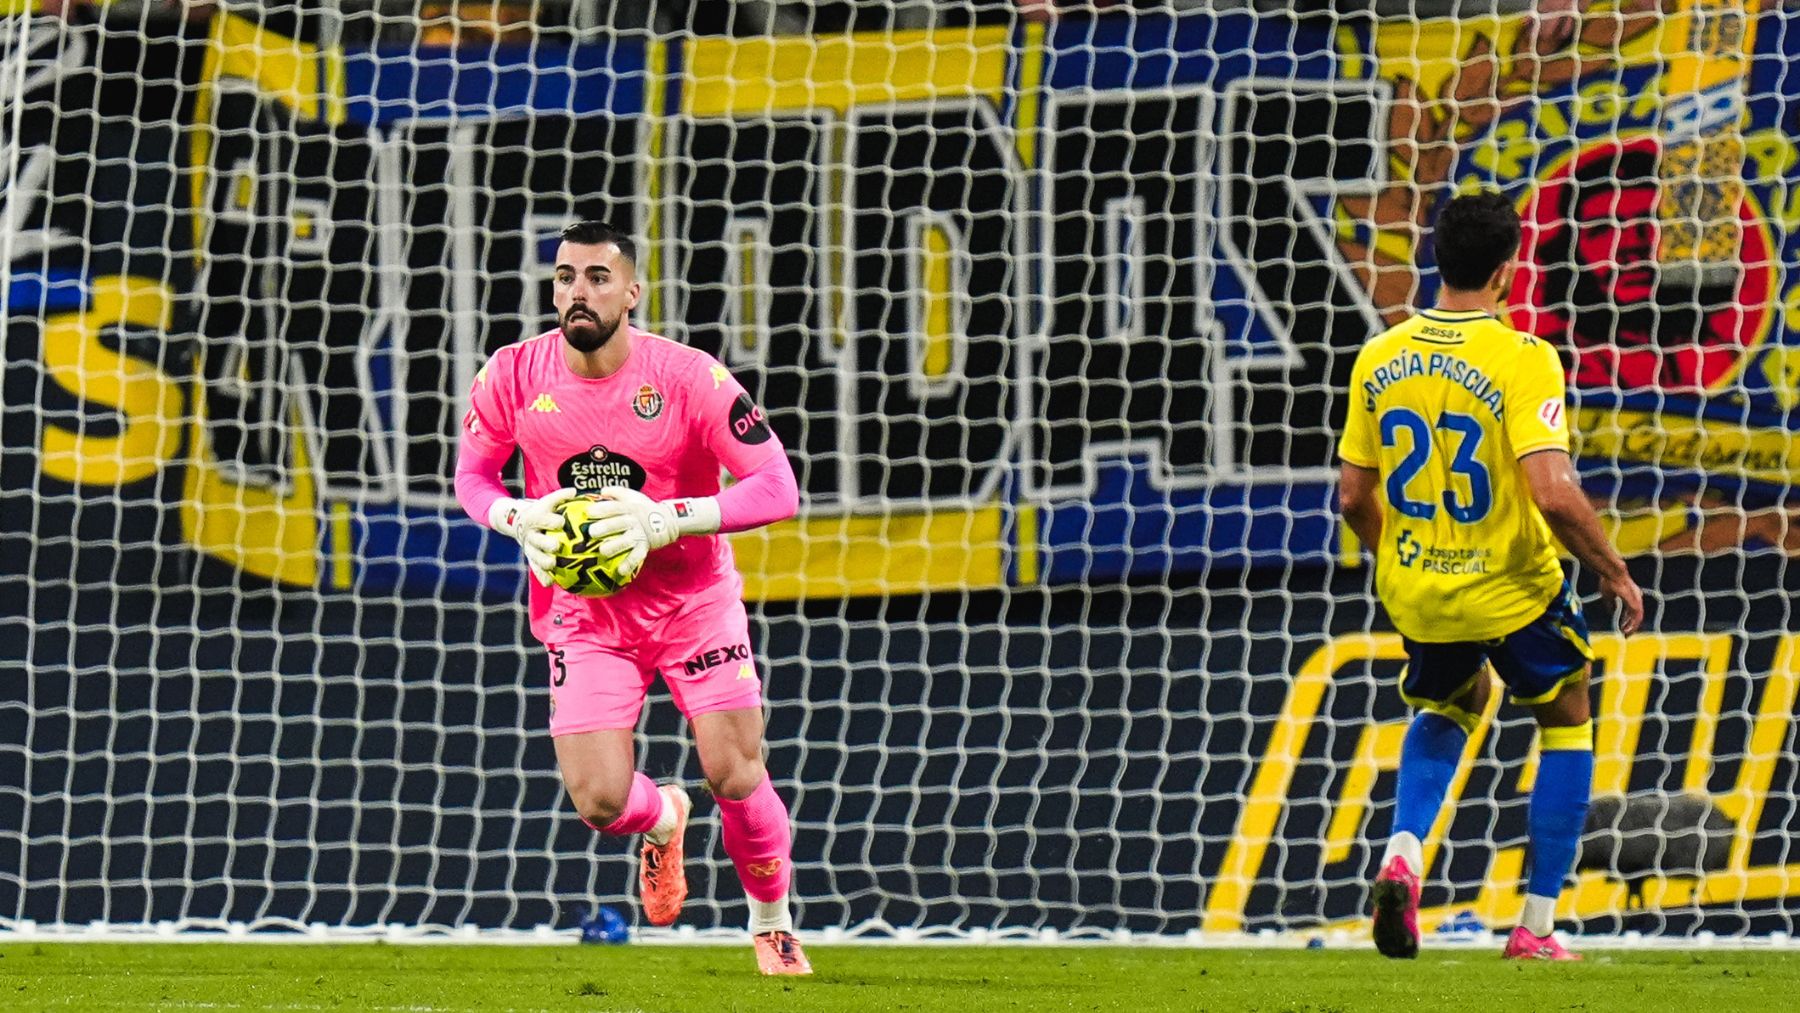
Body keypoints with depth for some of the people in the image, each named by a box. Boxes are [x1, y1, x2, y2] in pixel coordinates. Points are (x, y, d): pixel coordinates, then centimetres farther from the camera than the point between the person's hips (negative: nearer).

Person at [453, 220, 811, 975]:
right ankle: (662, 819, 29)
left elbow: (777, 488, -18)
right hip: (584, 614, 2)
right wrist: (519, 520, -16)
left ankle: (773, 928, 20)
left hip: (693, 599, -2)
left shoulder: (687, 377, -18)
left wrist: (665, 520, -29)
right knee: (599, 803, -12)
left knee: (736, 779, -9)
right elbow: (472, 474, 7)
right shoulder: (514, 377, -10)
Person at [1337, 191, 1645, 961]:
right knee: (1566, 723, 21)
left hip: (1415, 591, 4)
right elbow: (1554, 493, -27)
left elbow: (1353, 497, 3)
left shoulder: (1379, 359, -3)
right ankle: (1536, 926, 16)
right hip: (1511, 589, -4)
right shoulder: (1522, 360, -19)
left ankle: (1404, 854, 6)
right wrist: (1613, 572, -11)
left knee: (1449, 709, 33)